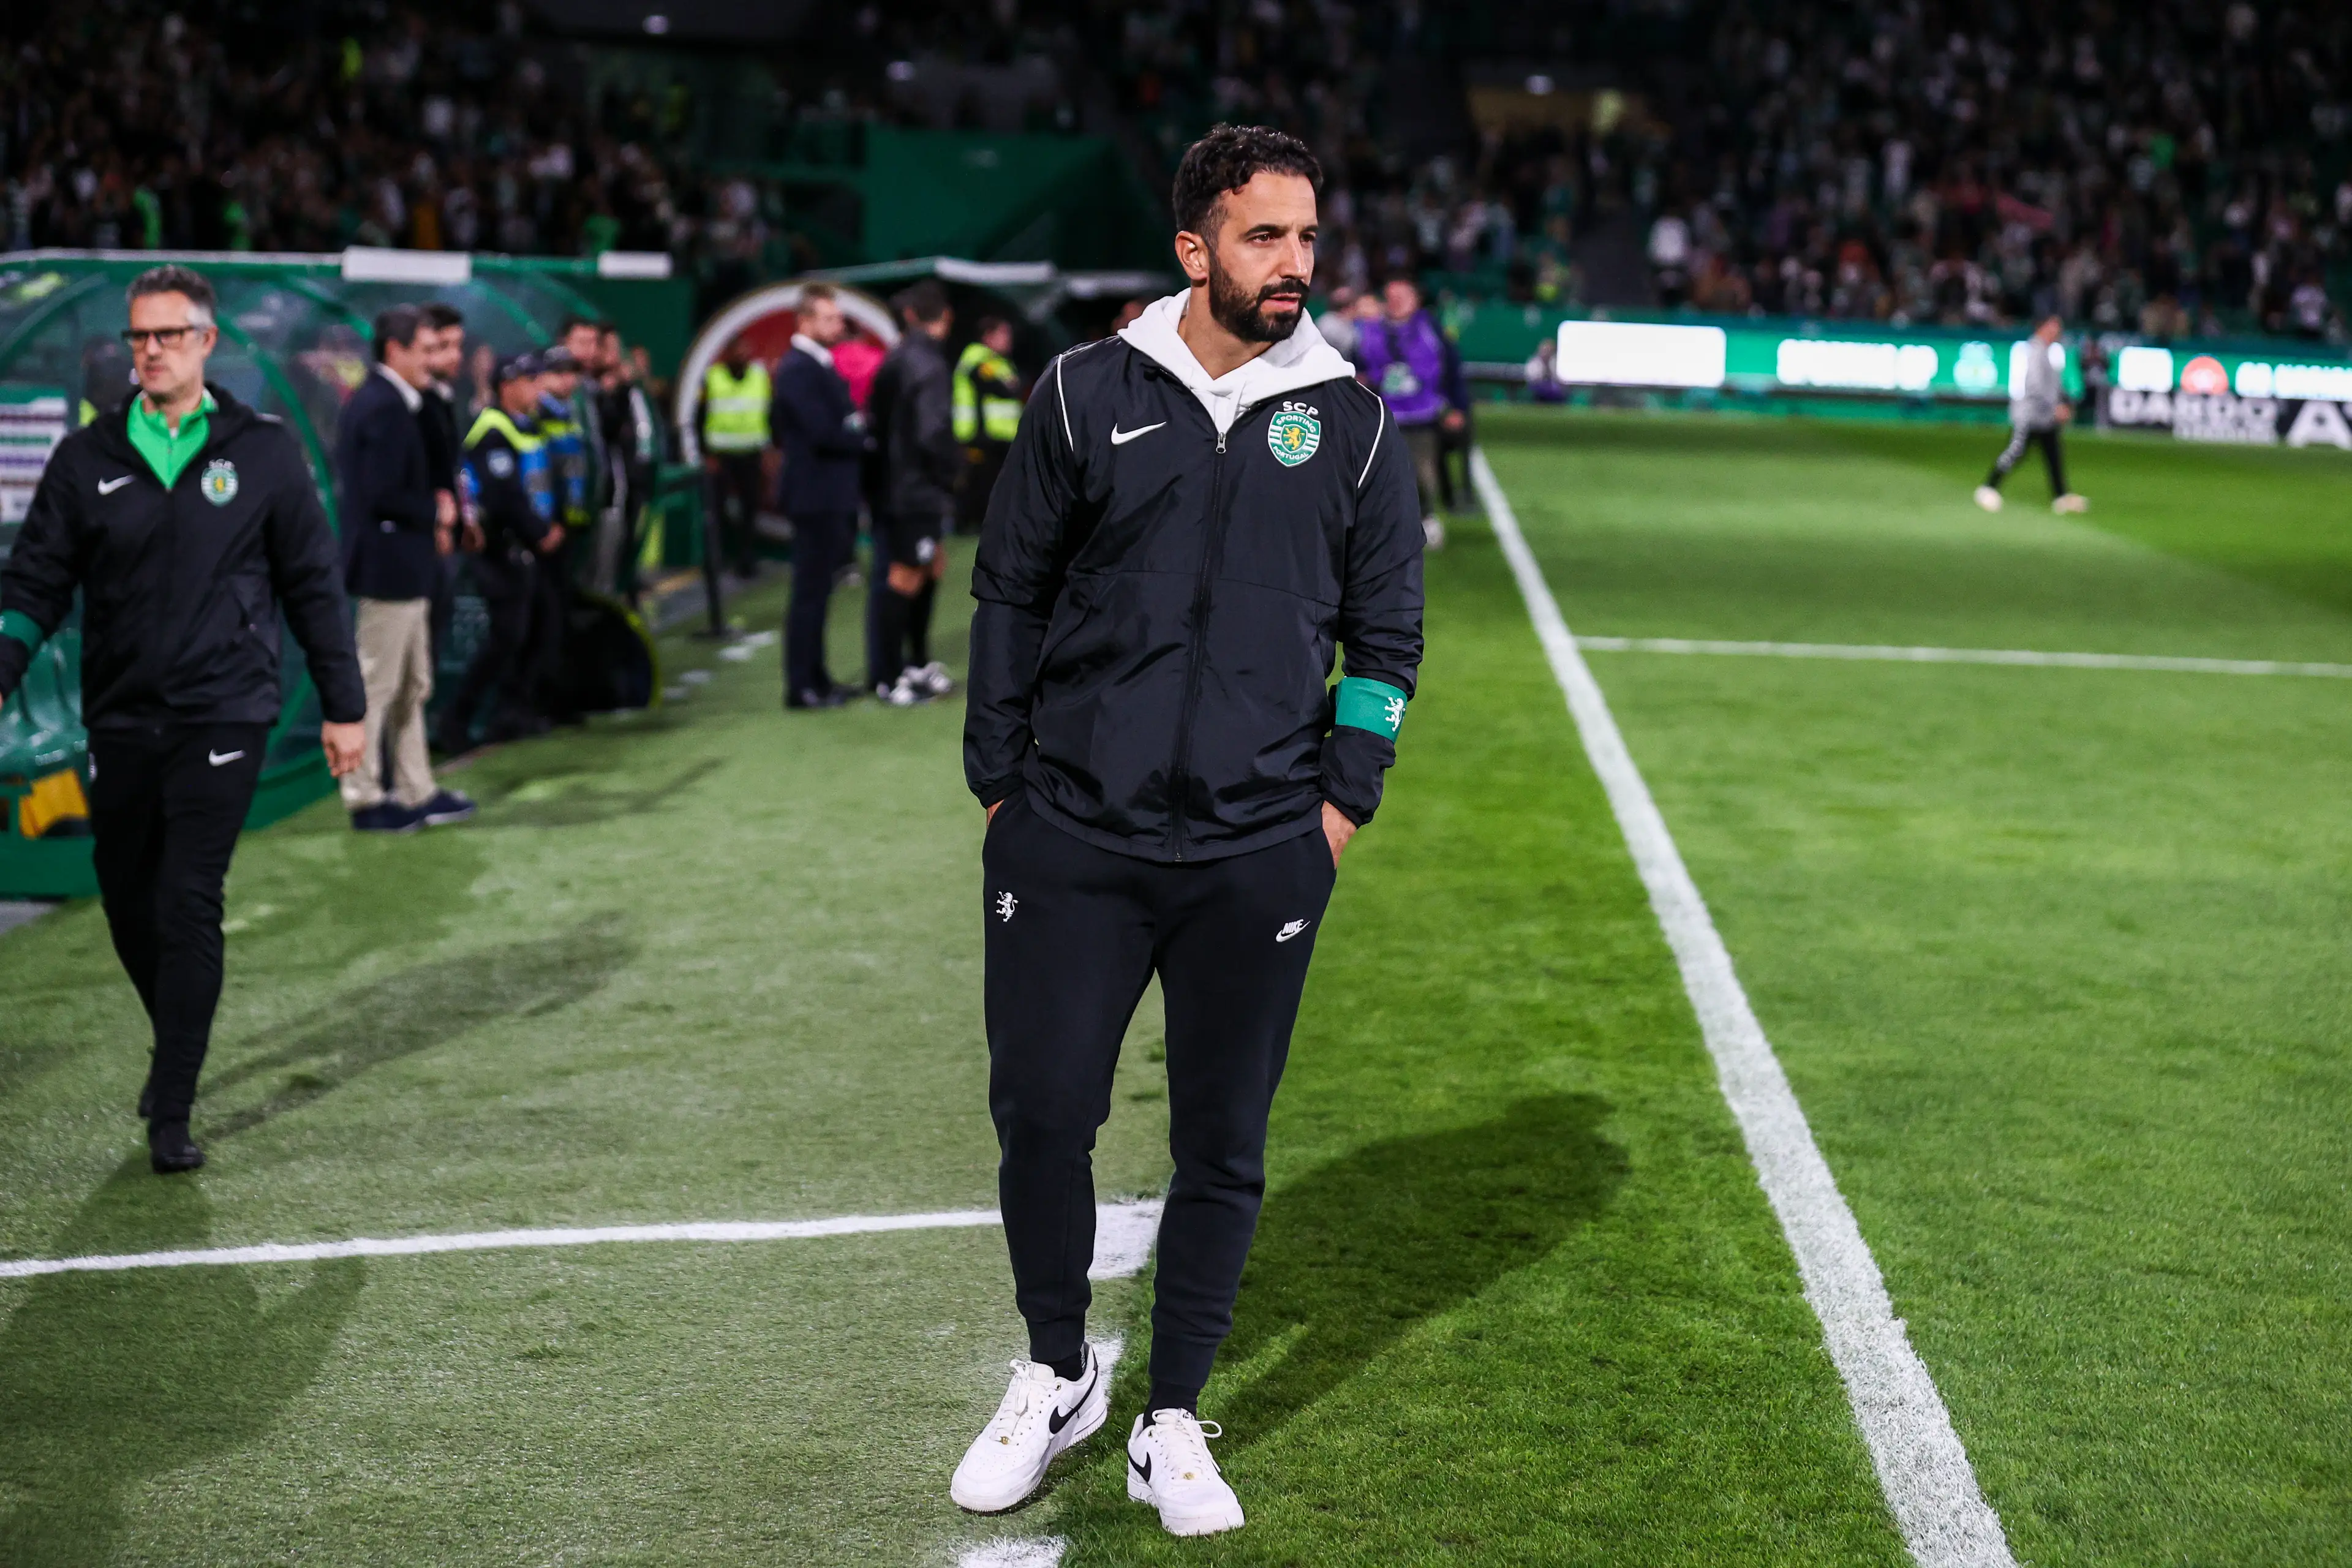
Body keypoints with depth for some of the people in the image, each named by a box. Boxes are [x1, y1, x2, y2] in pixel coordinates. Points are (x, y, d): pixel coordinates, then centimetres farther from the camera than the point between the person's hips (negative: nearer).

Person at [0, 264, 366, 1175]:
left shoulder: (264, 452, 2)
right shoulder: (86, 459, 5)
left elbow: (313, 584, 7)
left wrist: (343, 706, 6)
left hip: (224, 718, -3)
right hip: (120, 719, 3)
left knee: (190, 905, -10)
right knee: (129, 908, 11)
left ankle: (172, 1116, -4)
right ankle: (180, 1048, 37)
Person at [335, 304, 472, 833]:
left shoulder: (370, 401, 13)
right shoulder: (386, 408, -19)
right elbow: (385, 496, -24)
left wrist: (435, 509, 4)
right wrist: (436, 514, -10)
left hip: (401, 568, 11)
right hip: (391, 566, -11)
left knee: (412, 686, 16)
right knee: (376, 685, -1)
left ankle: (417, 792, 23)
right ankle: (366, 799, 6)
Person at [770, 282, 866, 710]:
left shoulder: (821, 366, 16)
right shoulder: (798, 369, -15)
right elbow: (823, 432, -22)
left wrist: (858, 427, -1)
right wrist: (865, 437, -8)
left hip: (833, 496, 10)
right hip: (816, 495, -10)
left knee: (818, 589, 15)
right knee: (811, 591, -5)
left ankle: (815, 677, 22)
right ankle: (801, 687, 0)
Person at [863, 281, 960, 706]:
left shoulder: (895, 360, 9)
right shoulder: (928, 366, -18)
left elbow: (875, 420, 13)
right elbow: (933, 433, -24)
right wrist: (954, 465, -6)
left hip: (891, 484, 9)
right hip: (917, 490, -9)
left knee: (929, 570, 19)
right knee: (905, 578, -2)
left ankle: (918, 663, 27)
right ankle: (888, 679, 3)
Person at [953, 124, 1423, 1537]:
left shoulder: (1352, 421, 5)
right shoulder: (1088, 394, 2)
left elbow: (1388, 632, 11)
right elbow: (1011, 591, 8)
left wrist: (1343, 802, 3)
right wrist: (999, 784, 5)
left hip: (1259, 856, 1)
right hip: (1071, 838, 0)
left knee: (1224, 1145, 6)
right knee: (1040, 1111, 3)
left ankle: (1172, 1423, 22)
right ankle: (1058, 1376, 26)